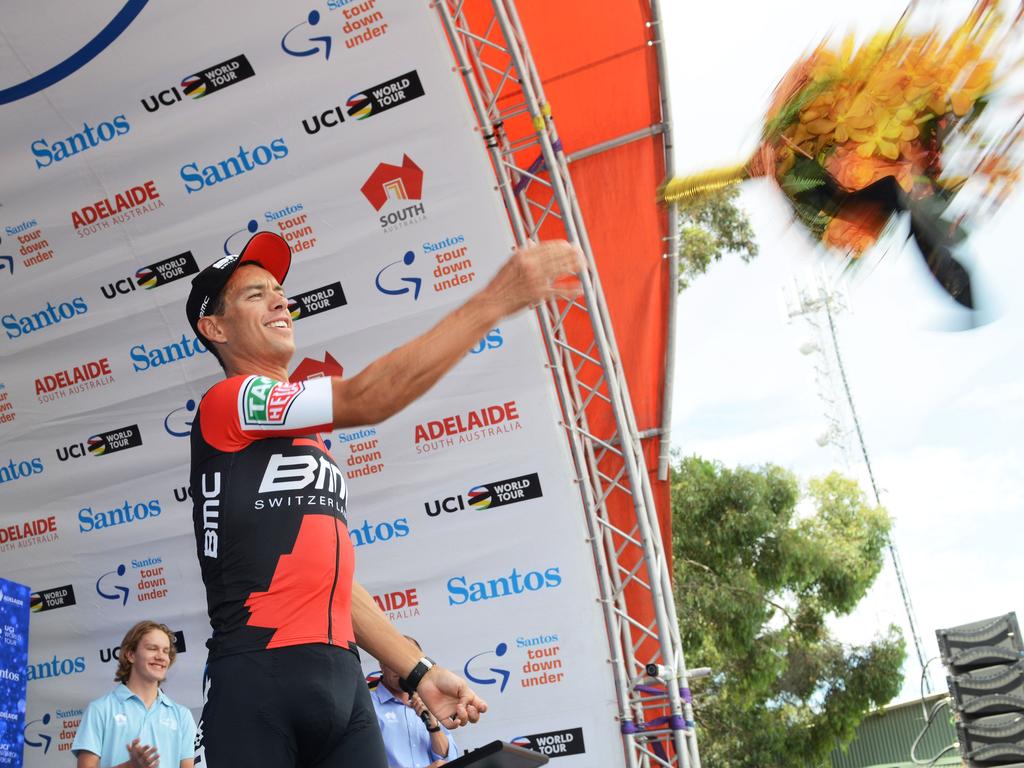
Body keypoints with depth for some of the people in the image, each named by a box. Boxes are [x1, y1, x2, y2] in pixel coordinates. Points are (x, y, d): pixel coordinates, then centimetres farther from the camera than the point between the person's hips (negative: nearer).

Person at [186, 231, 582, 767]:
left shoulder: (310, 438, 22)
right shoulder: (225, 402, -4)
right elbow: (366, 399, -18)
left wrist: (419, 673, 17)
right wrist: (495, 300, -20)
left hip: (341, 678, 7)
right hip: (257, 682, -7)